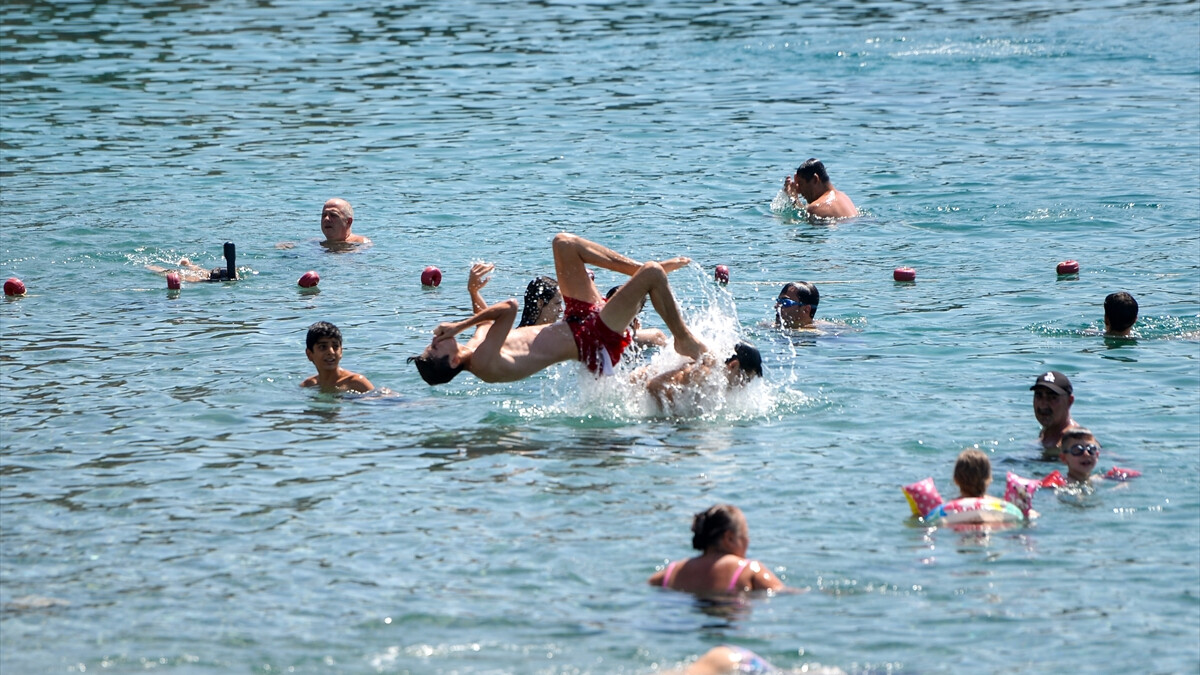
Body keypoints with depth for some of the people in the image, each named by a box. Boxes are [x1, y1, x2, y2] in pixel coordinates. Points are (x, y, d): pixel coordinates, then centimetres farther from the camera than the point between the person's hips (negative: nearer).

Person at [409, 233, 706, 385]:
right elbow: (509, 308, -43)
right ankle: (683, 339, 9)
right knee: (652, 274, -18)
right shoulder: (484, 363, -31)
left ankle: (641, 271, 18)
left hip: (578, 320, 9)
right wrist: (460, 325, -35)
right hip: (596, 339, -9)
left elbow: (488, 319, 20)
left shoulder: (476, 347, -3)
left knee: (564, 242, 11)